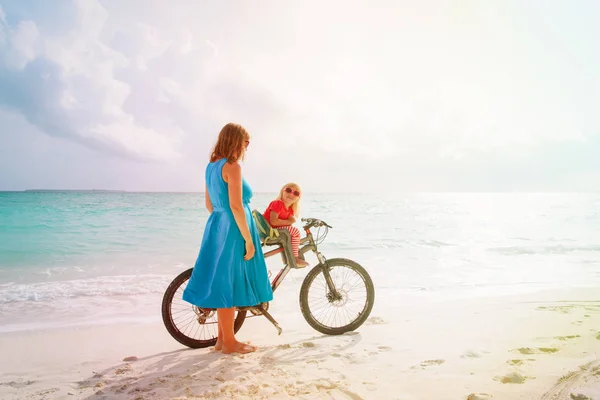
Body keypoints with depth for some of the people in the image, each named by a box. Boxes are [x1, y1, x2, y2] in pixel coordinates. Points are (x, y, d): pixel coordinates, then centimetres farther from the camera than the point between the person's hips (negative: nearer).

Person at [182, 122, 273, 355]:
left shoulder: (212, 166, 13)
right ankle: (229, 342, 14)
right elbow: (236, 206, -20)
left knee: (224, 283, 15)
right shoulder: (232, 166, -14)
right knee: (229, 283, 1)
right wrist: (249, 240, -17)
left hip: (217, 227, 9)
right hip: (232, 230, -9)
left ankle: (223, 338, 26)